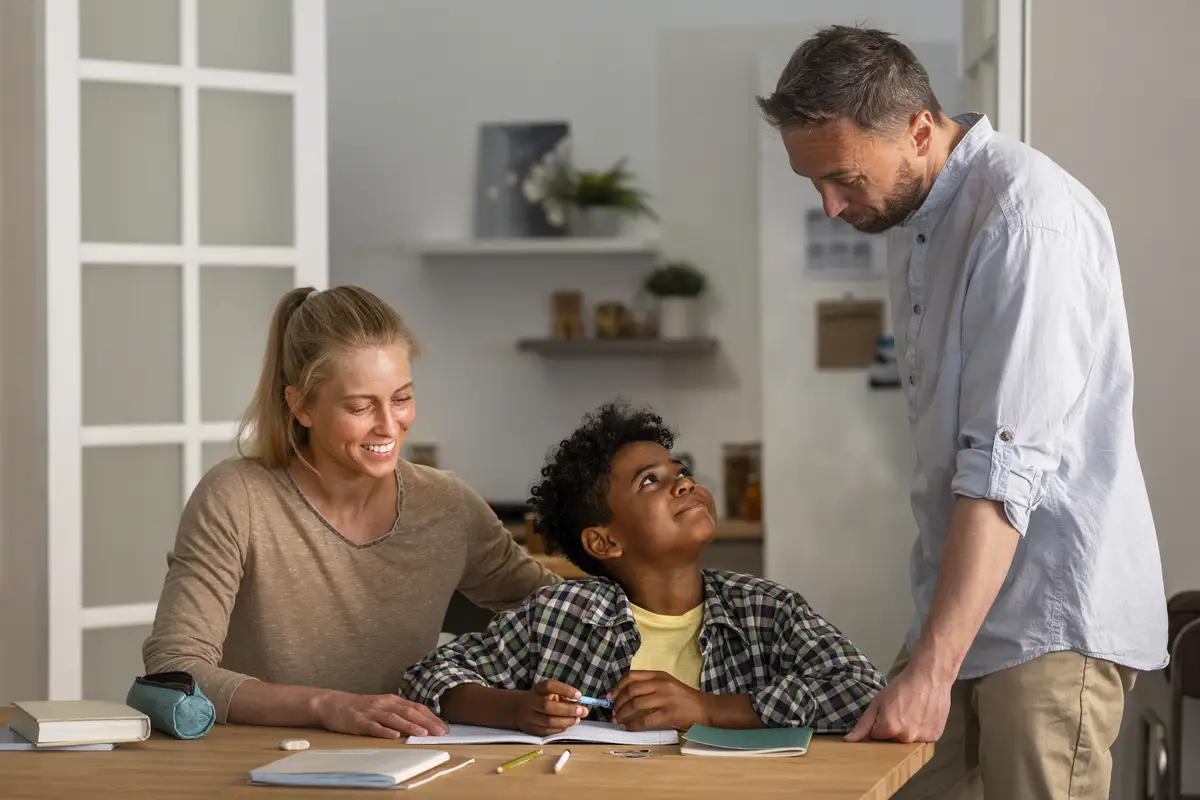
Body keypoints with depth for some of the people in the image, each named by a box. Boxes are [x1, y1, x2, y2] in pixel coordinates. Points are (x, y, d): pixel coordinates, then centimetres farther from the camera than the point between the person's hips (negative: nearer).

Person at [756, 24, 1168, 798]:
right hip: (967, 598, 8)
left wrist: (931, 669, -27)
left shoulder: (1029, 216, -18)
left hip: (1055, 617, -8)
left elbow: (1009, 464, -24)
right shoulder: (914, 211, 11)